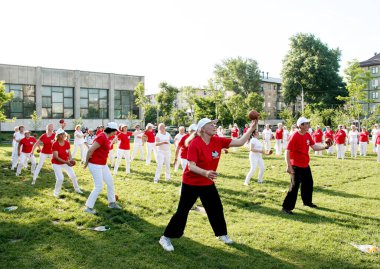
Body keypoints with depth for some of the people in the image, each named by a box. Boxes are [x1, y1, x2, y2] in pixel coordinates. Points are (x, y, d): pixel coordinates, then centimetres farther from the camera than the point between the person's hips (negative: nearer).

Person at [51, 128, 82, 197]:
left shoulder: (67, 143, -8)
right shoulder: (55, 144, -23)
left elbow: (69, 154, -3)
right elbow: (56, 157, -27)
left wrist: (70, 160, -25)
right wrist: (66, 162, -36)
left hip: (66, 162, 5)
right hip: (57, 164, -5)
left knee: (73, 176, 9)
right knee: (60, 178, -17)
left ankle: (77, 189, 32)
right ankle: (56, 192, 8)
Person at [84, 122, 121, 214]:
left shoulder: (106, 137, 7)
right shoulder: (102, 137, -23)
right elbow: (90, 150, -22)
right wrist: (86, 162, -13)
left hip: (103, 164, 10)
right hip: (95, 165, -10)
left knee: (110, 182, 17)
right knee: (99, 187, -5)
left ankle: (112, 203, 32)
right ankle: (88, 207, 8)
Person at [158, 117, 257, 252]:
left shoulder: (218, 141, -5)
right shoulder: (195, 144, -23)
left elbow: (240, 142, -3)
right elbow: (191, 166, -28)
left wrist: (251, 128, -11)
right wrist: (205, 173, -44)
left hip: (208, 183, 6)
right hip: (191, 183, -6)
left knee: (216, 208, 15)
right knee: (182, 211, 1)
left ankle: (222, 234, 38)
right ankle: (166, 238, 17)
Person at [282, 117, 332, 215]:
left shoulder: (308, 135, 4)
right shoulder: (295, 136, -20)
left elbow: (314, 147, 11)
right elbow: (287, 151, -22)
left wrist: (325, 147, -5)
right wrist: (289, 166, -26)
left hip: (305, 165, 9)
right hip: (296, 166, -9)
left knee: (309, 183, 21)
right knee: (294, 186, -7)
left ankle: (307, 202, 42)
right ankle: (286, 207, 1)